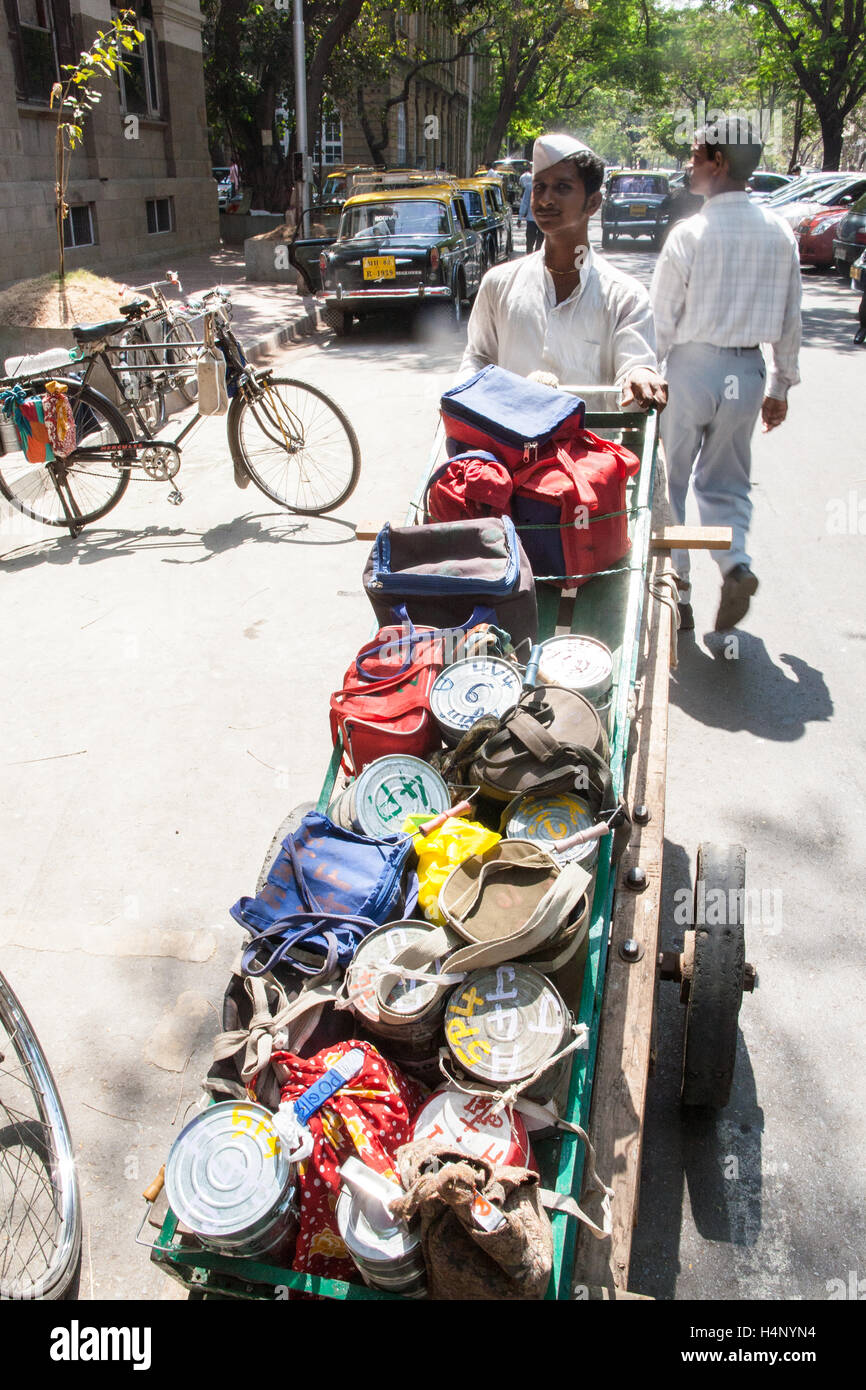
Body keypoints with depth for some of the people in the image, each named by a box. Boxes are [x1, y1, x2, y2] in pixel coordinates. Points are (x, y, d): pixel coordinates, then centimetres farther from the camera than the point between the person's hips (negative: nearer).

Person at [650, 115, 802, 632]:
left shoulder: (691, 233, -13)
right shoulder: (780, 233, 2)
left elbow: (662, 321, -10)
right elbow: (791, 320, 7)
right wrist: (782, 385, 17)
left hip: (692, 367, -4)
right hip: (747, 371, 4)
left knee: (668, 483, 10)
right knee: (725, 483, 17)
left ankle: (676, 593, 11)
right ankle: (737, 563, -9)